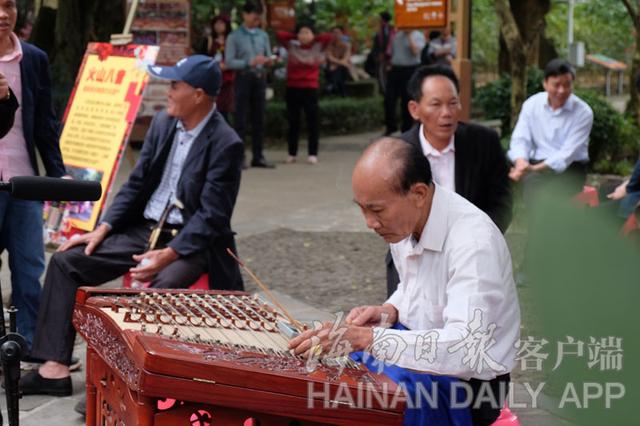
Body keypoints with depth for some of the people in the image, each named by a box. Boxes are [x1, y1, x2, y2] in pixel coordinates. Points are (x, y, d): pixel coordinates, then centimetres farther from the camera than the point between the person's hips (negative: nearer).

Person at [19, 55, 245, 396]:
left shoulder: (225, 144, -15)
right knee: (66, 261, -4)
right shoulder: (163, 122, 7)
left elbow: (211, 216, -18)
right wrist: (102, 229, 1)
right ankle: (56, 368, -7)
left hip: (189, 240, -7)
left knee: (163, 287, -38)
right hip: (143, 229, 7)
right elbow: (136, 182, 12)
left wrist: (169, 254, -29)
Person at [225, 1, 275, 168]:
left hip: (260, 79, 5)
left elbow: (268, 57, 14)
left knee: (259, 119, 8)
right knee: (241, 119, -4)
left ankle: (258, 156, 14)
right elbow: (229, 62, -8)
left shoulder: (263, 35, 12)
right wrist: (250, 62, -19)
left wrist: (268, 60, -10)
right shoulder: (234, 37, -2)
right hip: (244, 78, -5)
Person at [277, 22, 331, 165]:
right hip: (293, 88, 1)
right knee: (293, 121, 7)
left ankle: (313, 153, 3)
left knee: (312, 121, -2)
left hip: (310, 88, -1)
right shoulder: (291, 46, 4)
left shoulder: (318, 47, 3)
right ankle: (292, 153, 15)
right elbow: (279, 34, 0)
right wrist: (295, 37, 5)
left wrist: (313, 39, 3)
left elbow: (328, 37, -8)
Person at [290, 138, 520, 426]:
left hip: (466, 382, -8)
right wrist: (390, 311, -5)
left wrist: (366, 338, -41)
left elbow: (465, 349, -37)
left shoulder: (473, 241, -28)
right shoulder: (405, 219, -3)